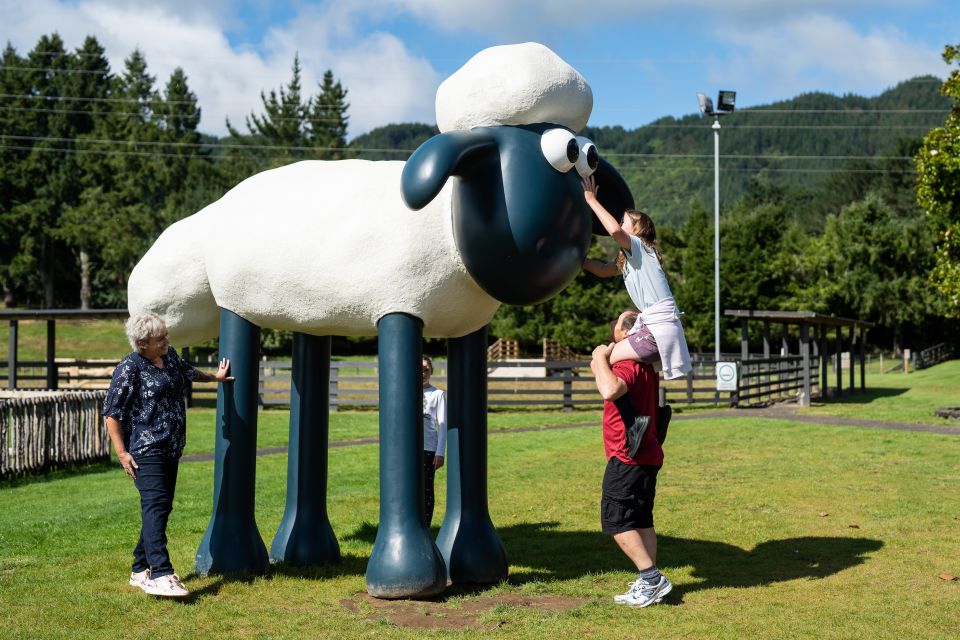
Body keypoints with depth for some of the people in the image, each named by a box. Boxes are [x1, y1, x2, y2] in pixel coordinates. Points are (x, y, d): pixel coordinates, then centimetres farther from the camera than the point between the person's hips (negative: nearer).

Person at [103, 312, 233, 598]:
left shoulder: (170, 355, 12)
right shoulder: (129, 369, -11)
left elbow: (187, 372, 36)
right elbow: (112, 413, -10)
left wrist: (214, 377, 50)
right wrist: (121, 452, -15)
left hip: (171, 448, 9)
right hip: (145, 449, -9)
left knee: (162, 507, 10)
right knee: (155, 503, -20)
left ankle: (140, 570, 19)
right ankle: (161, 575, -28)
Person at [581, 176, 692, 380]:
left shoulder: (639, 246, -6)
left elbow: (614, 230, -24)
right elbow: (603, 270, 32)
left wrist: (591, 199, -14)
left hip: (660, 329, -10)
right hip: (654, 326, 10)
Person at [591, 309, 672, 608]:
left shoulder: (628, 364, -18)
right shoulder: (647, 366, 14)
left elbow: (610, 391, -39)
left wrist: (601, 358, -23)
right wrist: (601, 363, 14)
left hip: (628, 458, -10)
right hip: (647, 456, 10)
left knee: (616, 520, -6)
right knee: (641, 520, 12)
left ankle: (651, 578, -9)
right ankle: (649, 584, 14)